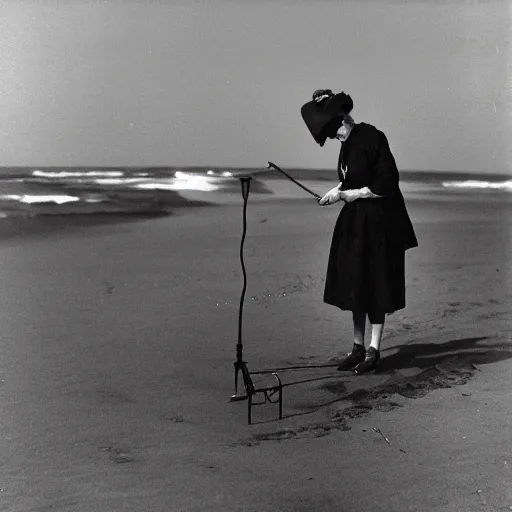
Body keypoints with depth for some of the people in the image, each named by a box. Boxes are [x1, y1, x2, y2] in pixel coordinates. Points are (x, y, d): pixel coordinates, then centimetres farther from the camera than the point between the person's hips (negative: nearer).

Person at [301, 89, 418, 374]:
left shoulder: (372, 138, -18)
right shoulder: (348, 141, 7)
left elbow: (386, 185, -20)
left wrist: (346, 195, -17)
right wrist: (338, 191, 0)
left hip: (379, 223, -8)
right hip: (354, 222, 8)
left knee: (375, 284, -1)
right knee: (353, 284, 10)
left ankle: (374, 351, 9)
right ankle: (359, 347, 20)